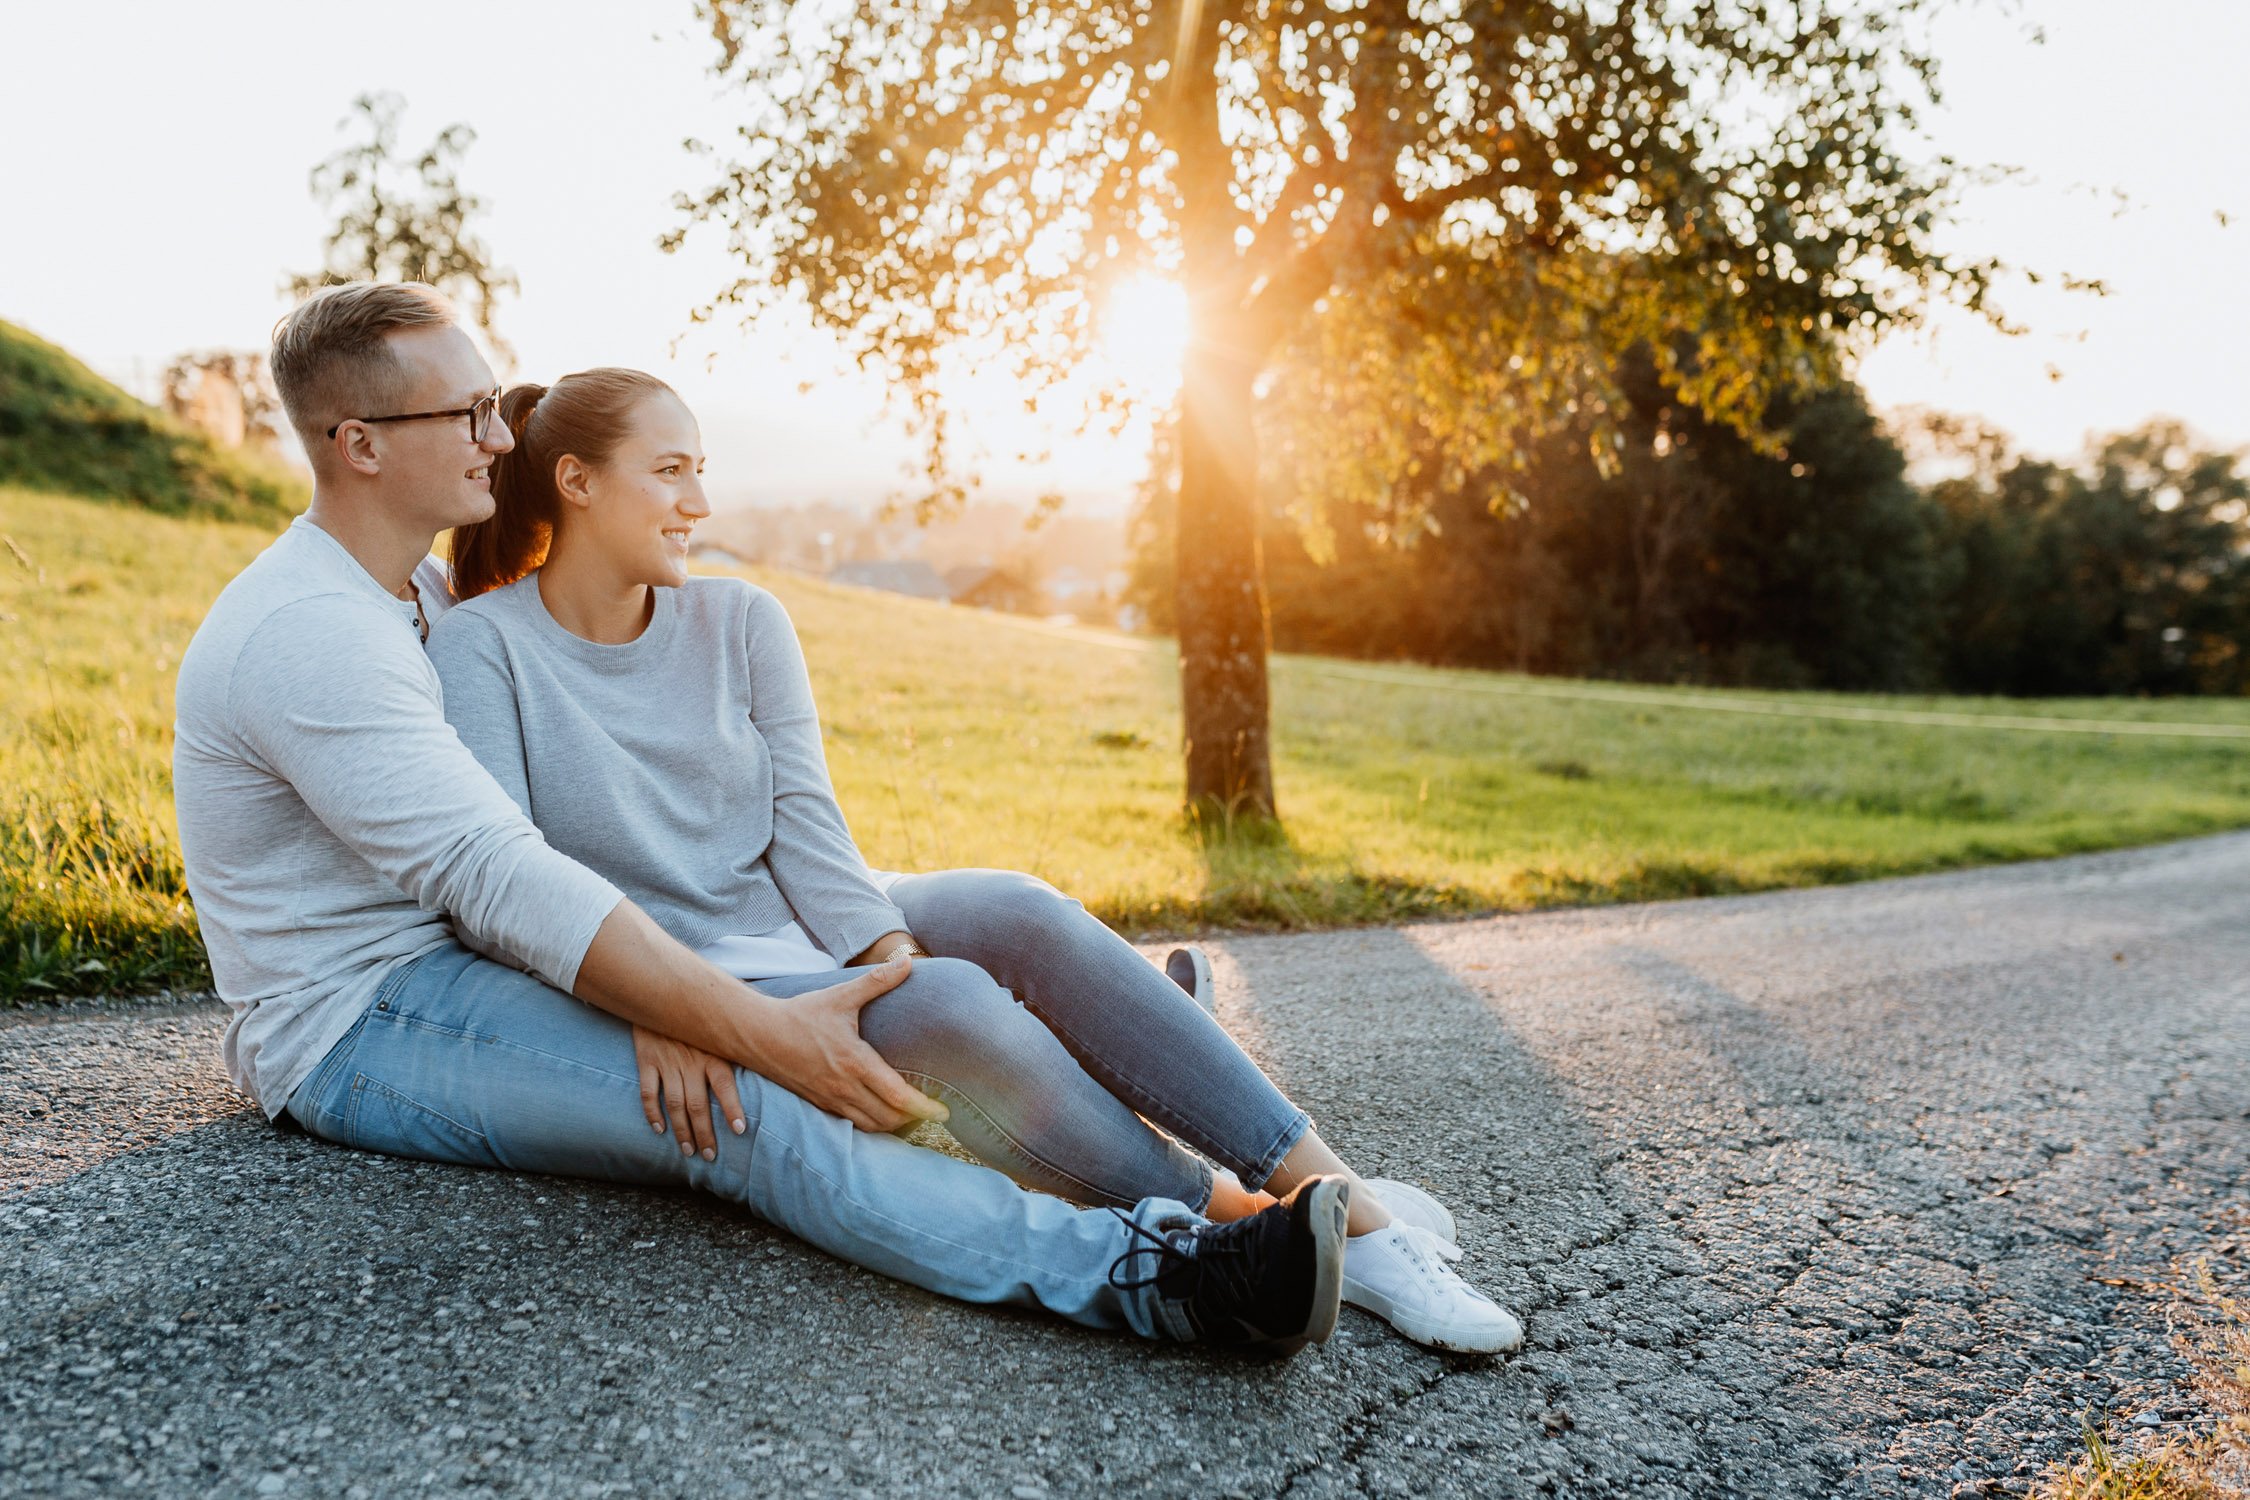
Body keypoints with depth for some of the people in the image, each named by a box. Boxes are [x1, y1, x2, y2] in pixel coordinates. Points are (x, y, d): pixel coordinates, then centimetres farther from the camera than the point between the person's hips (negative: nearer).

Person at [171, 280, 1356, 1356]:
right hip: (353, 1033, -10)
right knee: (748, 1110, -30)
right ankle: (1140, 1270, -35)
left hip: (435, 966, 10)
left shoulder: (403, 595, 12)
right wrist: (761, 1030, -35)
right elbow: (502, 882, -31)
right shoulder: (310, 633, -22)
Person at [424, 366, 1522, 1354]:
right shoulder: (480, 645, -5)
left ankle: (1337, 1199, -26)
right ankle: (1240, 1229, -21)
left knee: (1019, 913, -26)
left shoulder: (739, 621, 7)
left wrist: (895, 969, -18)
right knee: (953, 1015, -33)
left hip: (813, 924, 5)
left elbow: (806, 822, -1)